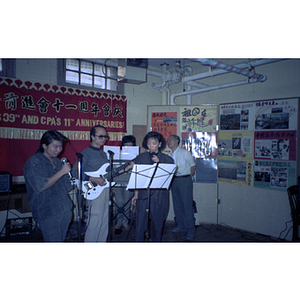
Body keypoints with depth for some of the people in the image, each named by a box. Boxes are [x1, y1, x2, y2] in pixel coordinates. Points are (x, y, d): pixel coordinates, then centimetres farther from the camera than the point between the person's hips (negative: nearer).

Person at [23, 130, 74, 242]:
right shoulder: (33, 163, -8)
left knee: (61, 241, 13)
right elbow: (41, 187, -19)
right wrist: (61, 172, -18)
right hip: (47, 213, -7)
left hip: (65, 210, 7)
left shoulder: (58, 161, 14)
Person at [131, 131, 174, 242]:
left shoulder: (167, 160, 4)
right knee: (140, 224, 0)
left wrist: (158, 163, -12)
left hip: (160, 196, 0)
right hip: (143, 195, 0)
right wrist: (136, 194, 5)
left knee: (158, 225, 9)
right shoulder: (140, 158, 7)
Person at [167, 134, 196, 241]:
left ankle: (190, 230, 1)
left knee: (187, 205, -5)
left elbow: (193, 165, 2)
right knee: (177, 204, 11)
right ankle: (181, 225, 25)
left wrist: (188, 177, 2)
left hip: (184, 180, -5)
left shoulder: (185, 153, -3)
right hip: (173, 180, 6)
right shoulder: (169, 155, 10)